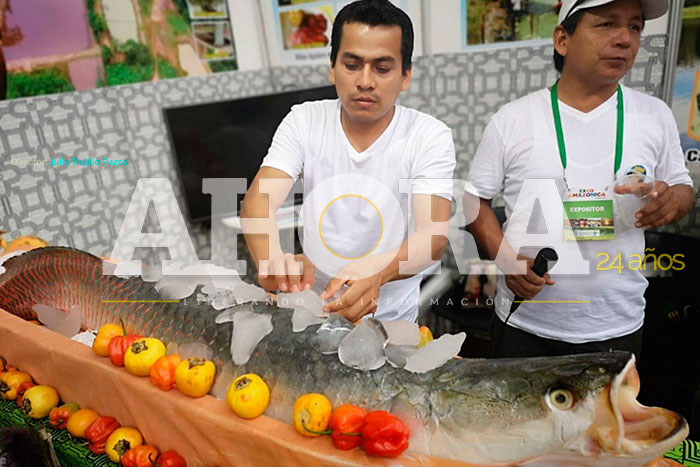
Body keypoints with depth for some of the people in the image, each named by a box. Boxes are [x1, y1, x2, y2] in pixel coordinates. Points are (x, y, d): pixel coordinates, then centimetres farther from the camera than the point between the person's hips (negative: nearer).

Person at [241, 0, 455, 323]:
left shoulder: (430, 137, -11)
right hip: (311, 306, 2)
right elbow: (258, 202, -16)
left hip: (391, 317, -1)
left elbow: (433, 236, -22)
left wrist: (378, 271, -43)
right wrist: (273, 260, -38)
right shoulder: (303, 121, -5)